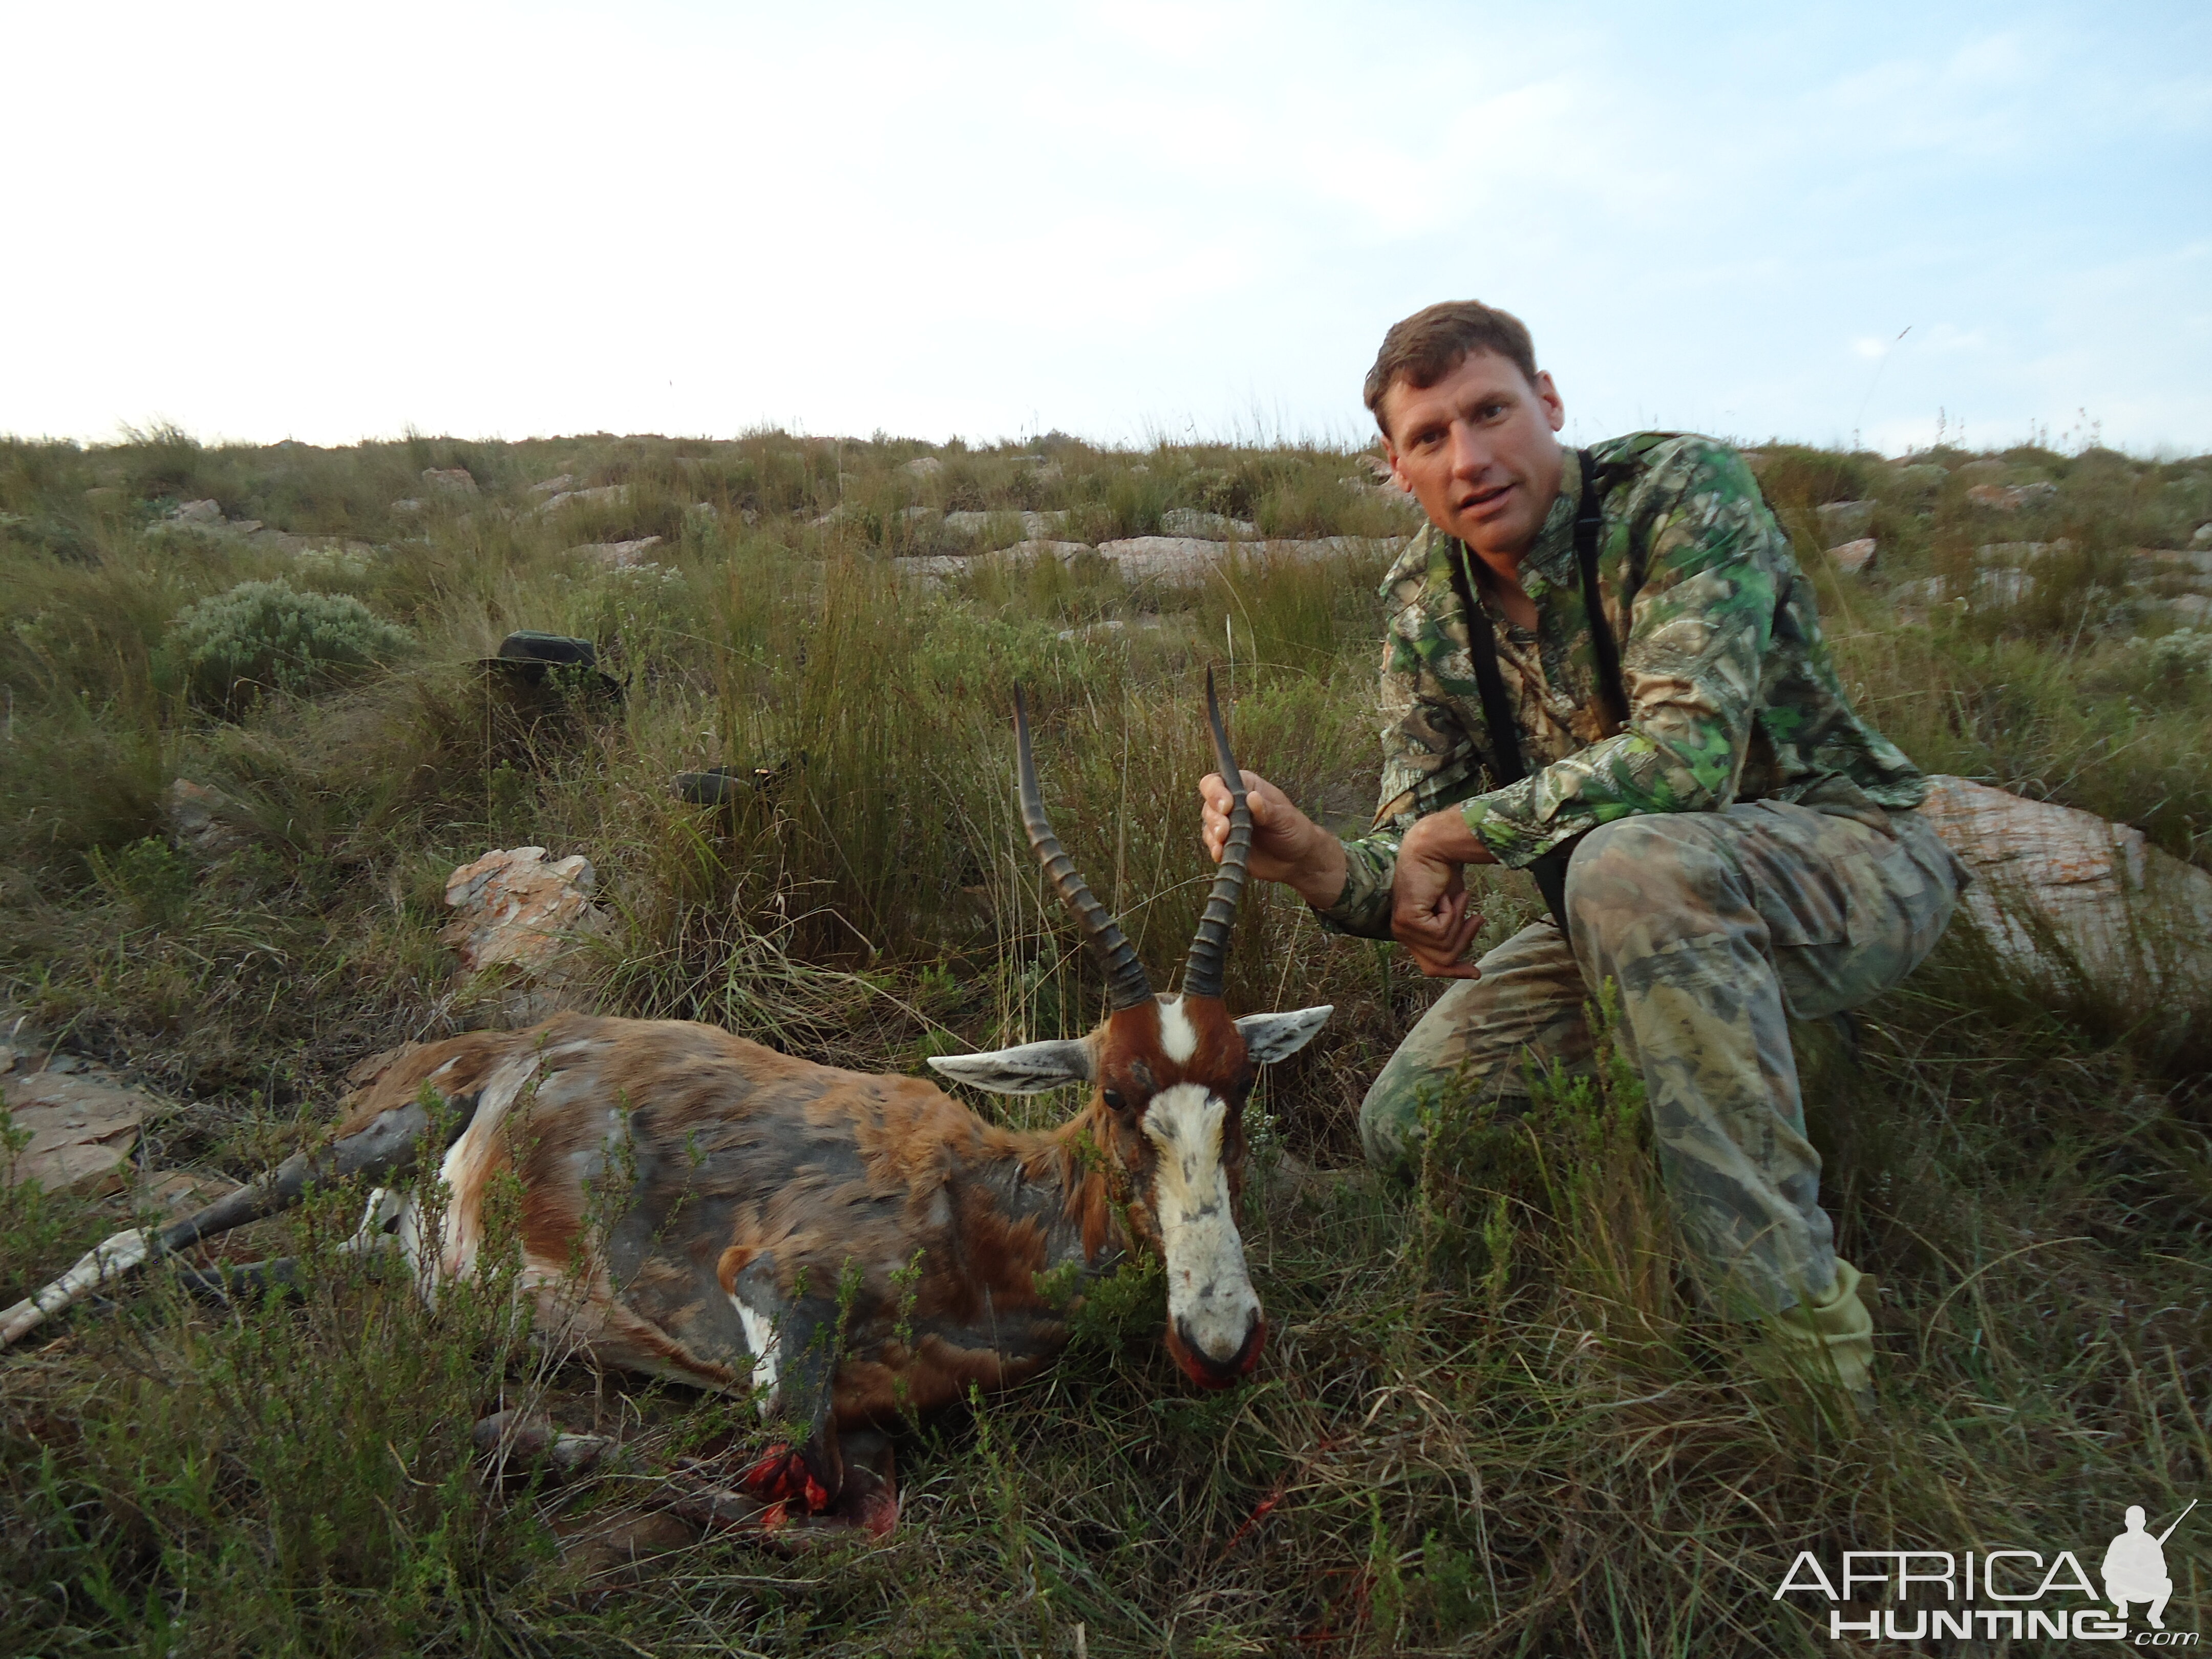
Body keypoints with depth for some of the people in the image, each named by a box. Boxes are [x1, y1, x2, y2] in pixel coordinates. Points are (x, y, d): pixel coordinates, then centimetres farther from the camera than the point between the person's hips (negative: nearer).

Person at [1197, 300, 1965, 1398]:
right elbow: (1419, 872, -9)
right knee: (1408, 1124, -2)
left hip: (1854, 856, -6)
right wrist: (1319, 863, -31)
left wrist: (1454, 832, -26)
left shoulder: (1680, 490, -20)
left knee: (1628, 867, -39)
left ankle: (1796, 1322, -24)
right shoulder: (1424, 604, -4)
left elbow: (1688, 755, -34)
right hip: (1656, 905, 6)